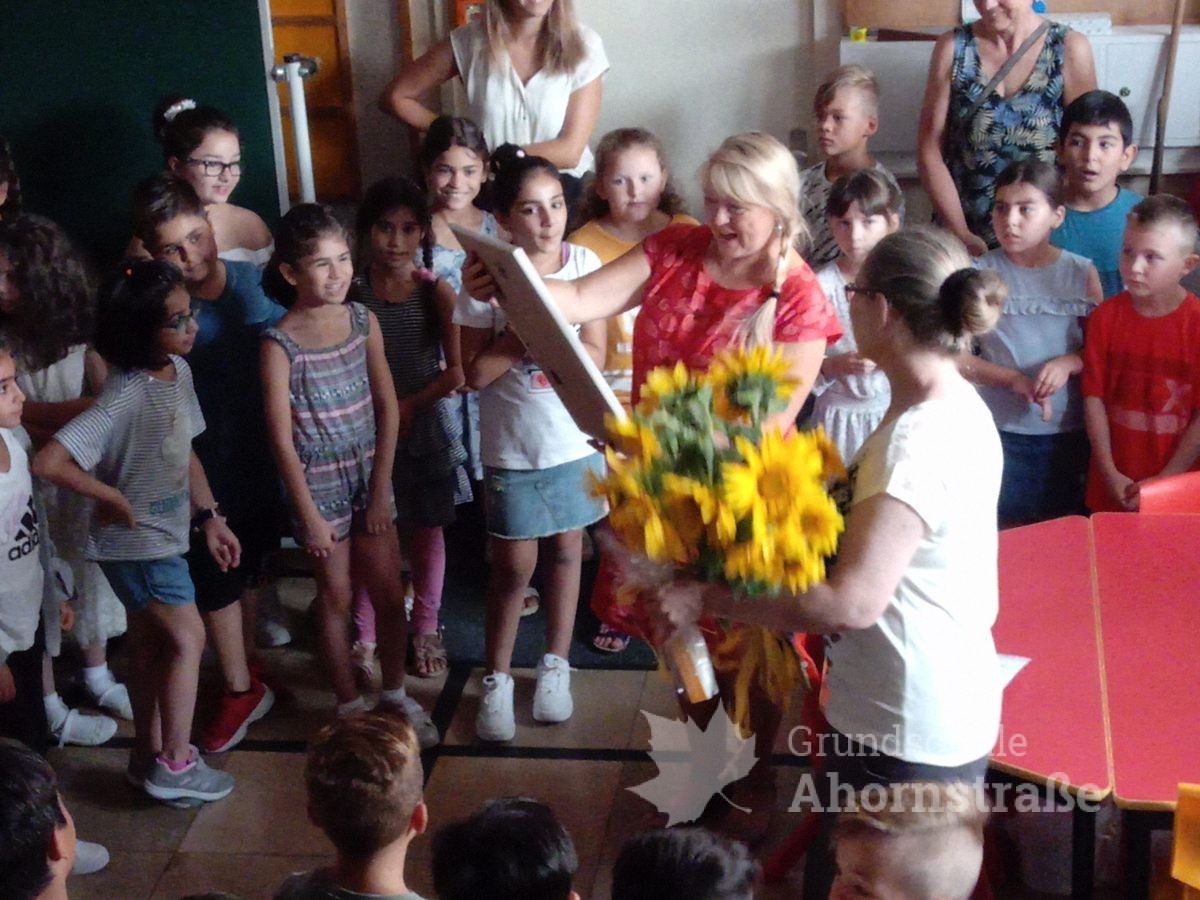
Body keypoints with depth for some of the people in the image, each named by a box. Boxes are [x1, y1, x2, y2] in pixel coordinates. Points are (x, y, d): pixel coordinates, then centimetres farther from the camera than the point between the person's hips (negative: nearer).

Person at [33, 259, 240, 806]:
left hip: (163, 536, 8)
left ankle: (149, 755, 34)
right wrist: (115, 498, -23)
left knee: (150, 646, 19)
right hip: (139, 542, -8)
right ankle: (174, 765, 15)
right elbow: (48, 463, -34)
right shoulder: (125, 397, -30)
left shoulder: (178, 371, -4)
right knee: (187, 640, 2)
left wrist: (210, 517, 11)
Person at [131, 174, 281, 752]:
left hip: (263, 454, 3)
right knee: (215, 577, 6)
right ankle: (241, 690, 24)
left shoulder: (256, 282, -8)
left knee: (251, 566, 21)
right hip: (203, 466, -3)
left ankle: (246, 666, 41)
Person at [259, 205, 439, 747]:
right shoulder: (280, 344, -15)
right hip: (318, 484, -4)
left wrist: (381, 488, -4)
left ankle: (395, 695, 30)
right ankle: (350, 706, 25)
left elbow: (387, 406, -1)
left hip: (369, 475, 4)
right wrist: (309, 515, -11)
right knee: (336, 598, 9)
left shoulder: (363, 321, -4)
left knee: (389, 593, 10)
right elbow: (281, 438, -12)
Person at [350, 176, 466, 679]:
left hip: (426, 426, 0)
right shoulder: (351, 294, -8)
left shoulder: (436, 293, -7)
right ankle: (366, 632, 23)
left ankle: (425, 630, 27)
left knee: (425, 530, 11)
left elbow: (456, 372, -7)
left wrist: (409, 405, -14)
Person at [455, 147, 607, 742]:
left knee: (565, 550, 15)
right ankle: (497, 681, 24)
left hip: (575, 440, 2)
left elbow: (595, 356, -6)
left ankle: (555, 665, 33)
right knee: (514, 565, 7)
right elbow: (476, 373, -12)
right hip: (512, 446, -2)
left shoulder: (583, 263, -7)